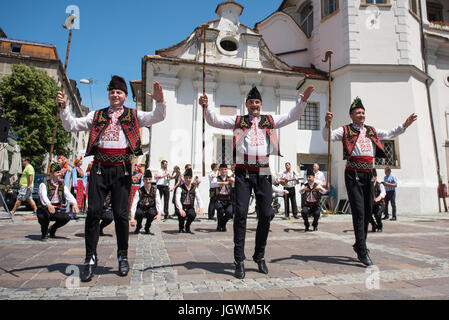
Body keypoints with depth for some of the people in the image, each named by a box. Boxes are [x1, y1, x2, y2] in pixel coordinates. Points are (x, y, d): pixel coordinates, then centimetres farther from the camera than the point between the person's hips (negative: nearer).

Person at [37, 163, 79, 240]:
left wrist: (74, 203, -32)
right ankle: (44, 233, -1)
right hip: (44, 210, -4)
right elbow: (43, 196, -28)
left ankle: (52, 230, 8)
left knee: (67, 216, -21)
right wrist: (48, 205, -49)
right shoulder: (44, 185, -8)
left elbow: (68, 195, -10)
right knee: (45, 216, -35)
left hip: (56, 210, 4)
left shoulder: (62, 185, 7)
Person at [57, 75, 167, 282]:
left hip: (121, 168, -2)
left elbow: (158, 117, 1)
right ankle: (91, 258, 9)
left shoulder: (133, 116, 12)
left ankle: (122, 256, 15)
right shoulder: (97, 115, 19)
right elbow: (72, 126, 15)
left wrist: (160, 101, -17)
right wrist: (63, 108, 0)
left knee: (121, 213, 1)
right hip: (100, 167, 2)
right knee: (93, 211, -2)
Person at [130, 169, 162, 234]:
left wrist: (159, 213, -34)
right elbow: (134, 205, -19)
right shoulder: (139, 191, -11)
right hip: (141, 210, 0)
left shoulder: (155, 190, -6)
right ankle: (138, 227, 0)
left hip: (151, 210, 1)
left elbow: (158, 203, -15)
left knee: (152, 212, -33)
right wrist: (132, 218, -32)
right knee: (139, 212, -34)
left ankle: (147, 228, -2)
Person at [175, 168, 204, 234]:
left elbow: (199, 198, -10)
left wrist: (200, 208, -30)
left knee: (193, 214, -29)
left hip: (190, 207, 2)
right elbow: (177, 199, -22)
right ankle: (181, 228, 3)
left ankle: (187, 227, 3)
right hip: (182, 207, -1)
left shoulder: (195, 188, -1)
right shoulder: (180, 188, -9)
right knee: (182, 215, -32)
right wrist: (180, 209, -40)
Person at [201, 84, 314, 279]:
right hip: (243, 173, -2)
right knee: (241, 213, -7)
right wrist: (206, 106, -10)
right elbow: (214, 121, 6)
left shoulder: (270, 121, 17)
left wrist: (303, 101, 5)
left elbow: (292, 116, 17)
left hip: (263, 173, 3)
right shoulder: (237, 121, 12)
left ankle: (260, 257, 20)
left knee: (266, 214, 3)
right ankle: (239, 260, 2)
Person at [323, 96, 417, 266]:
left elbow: (390, 134, 29)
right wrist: (327, 123, -24)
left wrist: (405, 125, 19)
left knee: (368, 211, 11)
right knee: (358, 211, -10)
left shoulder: (371, 130, 19)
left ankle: (359, 245, 27)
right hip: (353, 174, -6)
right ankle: (362, 252, -6)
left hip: (368, 174, 6)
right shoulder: (345, 130, 4)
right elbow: (327, 137, -7)